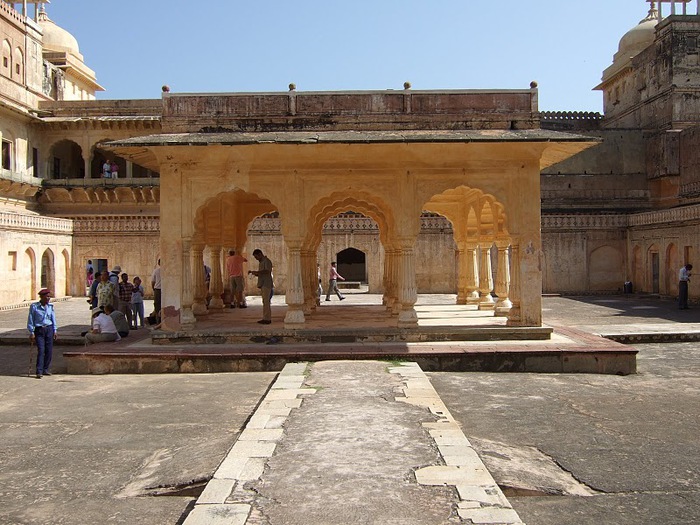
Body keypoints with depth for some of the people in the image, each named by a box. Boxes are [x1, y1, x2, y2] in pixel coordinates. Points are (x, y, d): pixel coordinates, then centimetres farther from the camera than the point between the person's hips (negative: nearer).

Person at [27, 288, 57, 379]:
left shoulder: (50, 306, 6)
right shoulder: (34, 306, -5)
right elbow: (30, 320, -2)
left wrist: (55, 331, 9)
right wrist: (32, 332, -5)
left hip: (49, 329, 4)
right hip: (39, 330, -4)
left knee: (49, 351, 4)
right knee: (41, 350, -11)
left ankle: (46, 369, 16)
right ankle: (39, 372, -9)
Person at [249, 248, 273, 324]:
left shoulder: (267, 261, -8)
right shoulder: (261, 262, 21)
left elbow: (267, 271, -23)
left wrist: (257, 272, -20)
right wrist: (255, 273, 8)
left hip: (266, 284, -9)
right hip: (262, 285, 9)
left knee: (266, 302, -10)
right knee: (265, 302, 8)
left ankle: (267, 319, -10)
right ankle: (265, 318, 10)